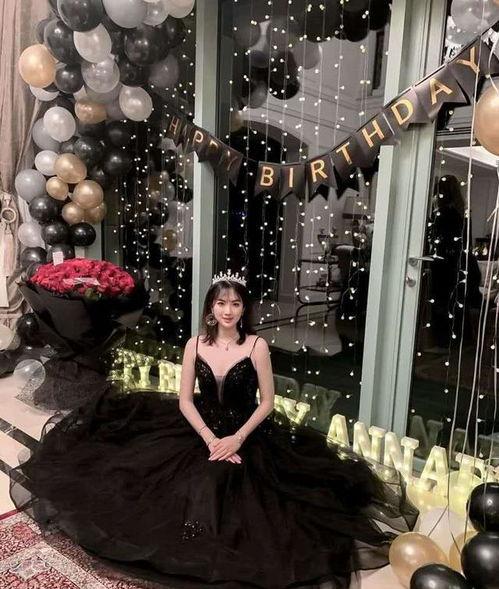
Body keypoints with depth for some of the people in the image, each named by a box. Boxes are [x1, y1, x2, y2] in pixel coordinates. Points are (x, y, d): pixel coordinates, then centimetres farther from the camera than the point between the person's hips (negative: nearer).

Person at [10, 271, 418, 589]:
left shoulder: (257, 345, -11)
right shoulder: (196, 345, -4)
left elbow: (267, 402, -8)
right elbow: (185, 401, -2)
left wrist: (237, 439, -17)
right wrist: (210, 439, -14)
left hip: (246, 434, -3)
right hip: (200, 431, 4)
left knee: (213, 482, -21)